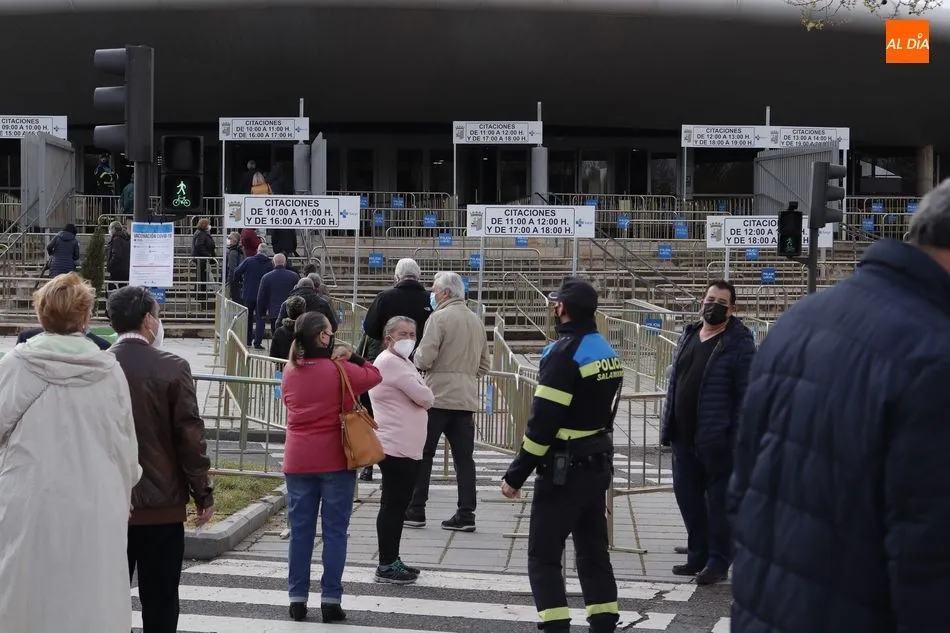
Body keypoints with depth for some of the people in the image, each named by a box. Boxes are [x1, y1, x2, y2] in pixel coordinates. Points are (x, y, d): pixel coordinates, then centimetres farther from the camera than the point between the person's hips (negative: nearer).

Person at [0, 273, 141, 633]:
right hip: (95, 508, 1)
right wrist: (121, 496, 18)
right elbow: (126, 446, 4)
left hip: (29, 505, -1)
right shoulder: (109, 370, -2)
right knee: (91, 604, 7)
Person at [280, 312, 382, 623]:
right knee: (335, 532, 3)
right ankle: (331, 599, 3)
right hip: (334, 461, -3)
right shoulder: (339, 370, -9)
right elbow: (373, 376, 3)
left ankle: (297, 598, 11)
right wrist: (351, 357, 4)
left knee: (300, 531, 9)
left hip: (298, 461, 3)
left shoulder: (289, 373, 3)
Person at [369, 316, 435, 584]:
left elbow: (423, 398, 19)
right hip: (396, 448, -10)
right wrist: (424, 391, 3)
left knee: (397, 506, 14)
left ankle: (392, 560, 21)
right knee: (393, 506, -6)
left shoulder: (401, 362, 20)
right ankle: (386, 565, -1)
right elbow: (426, 398, -17)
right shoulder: (391, 362, -14)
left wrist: (420, 392, -1)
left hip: (407, 448, 10)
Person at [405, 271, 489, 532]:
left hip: (438, 396, -6)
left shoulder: (439, 317, -9)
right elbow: (484, 365, 18)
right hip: (467, 399, 6)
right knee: (464, 457, 6)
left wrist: (416, 356, 6)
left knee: (422, 454, 3)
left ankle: (415, 510, 6)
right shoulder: (477, 321, 13)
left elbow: (424, 359, -15)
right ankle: (466, 514, 4)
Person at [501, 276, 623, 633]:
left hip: (564, 469, -9)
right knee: (593, 549, 16)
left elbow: (543, 420, -20)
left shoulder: (564, 353, -17)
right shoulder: (606, 351, 10)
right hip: (598, 465, 9)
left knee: (543, 555, -3)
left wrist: (516, 475, -16)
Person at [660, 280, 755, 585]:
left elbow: (747, 394, -14)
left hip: (716, 438, -8)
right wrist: (668, 424, 13)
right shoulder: (688, 335, 13)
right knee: (687, 495, 14)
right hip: (684, 435, 8)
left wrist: (738, 437, -18)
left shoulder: (739, 342, -10)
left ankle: (718, 561, 11)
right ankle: (697, 555, 26)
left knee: (718, 500, 1)